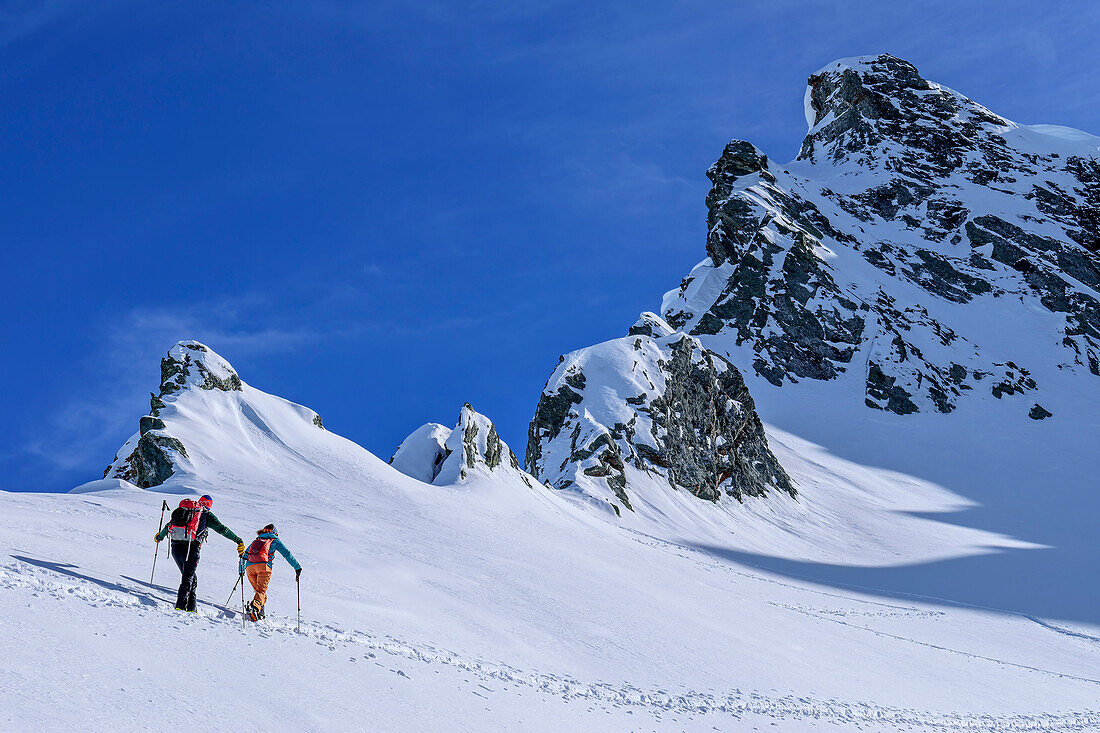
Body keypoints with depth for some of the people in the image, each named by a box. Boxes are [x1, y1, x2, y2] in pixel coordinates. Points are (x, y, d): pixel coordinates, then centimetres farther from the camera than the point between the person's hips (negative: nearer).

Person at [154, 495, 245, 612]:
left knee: (192, 577, 18)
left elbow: (169, 525, 33)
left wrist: (159, 537, 51)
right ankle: (180, 606, -10)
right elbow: (222, 529, 1)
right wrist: (239, 541, 1)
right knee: (188, 578, 1)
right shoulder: (206, 514, 9)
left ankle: (191, 607, 14)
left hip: (176, 547, 5)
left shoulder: (182, 510, 23)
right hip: (191, 548, -5)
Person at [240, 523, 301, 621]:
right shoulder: (274, 540, 22)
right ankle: (254, 607, -41)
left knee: (259, 591, 15)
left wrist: (241, 571, 50)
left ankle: (260, 614, -2)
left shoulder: (256, 540, 34)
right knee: (261, 591, -14)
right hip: (263, 565, -4)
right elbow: (287, 554, 15)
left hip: (249, 566, 4)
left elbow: (244, 556, 37)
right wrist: (297, 567, 19)